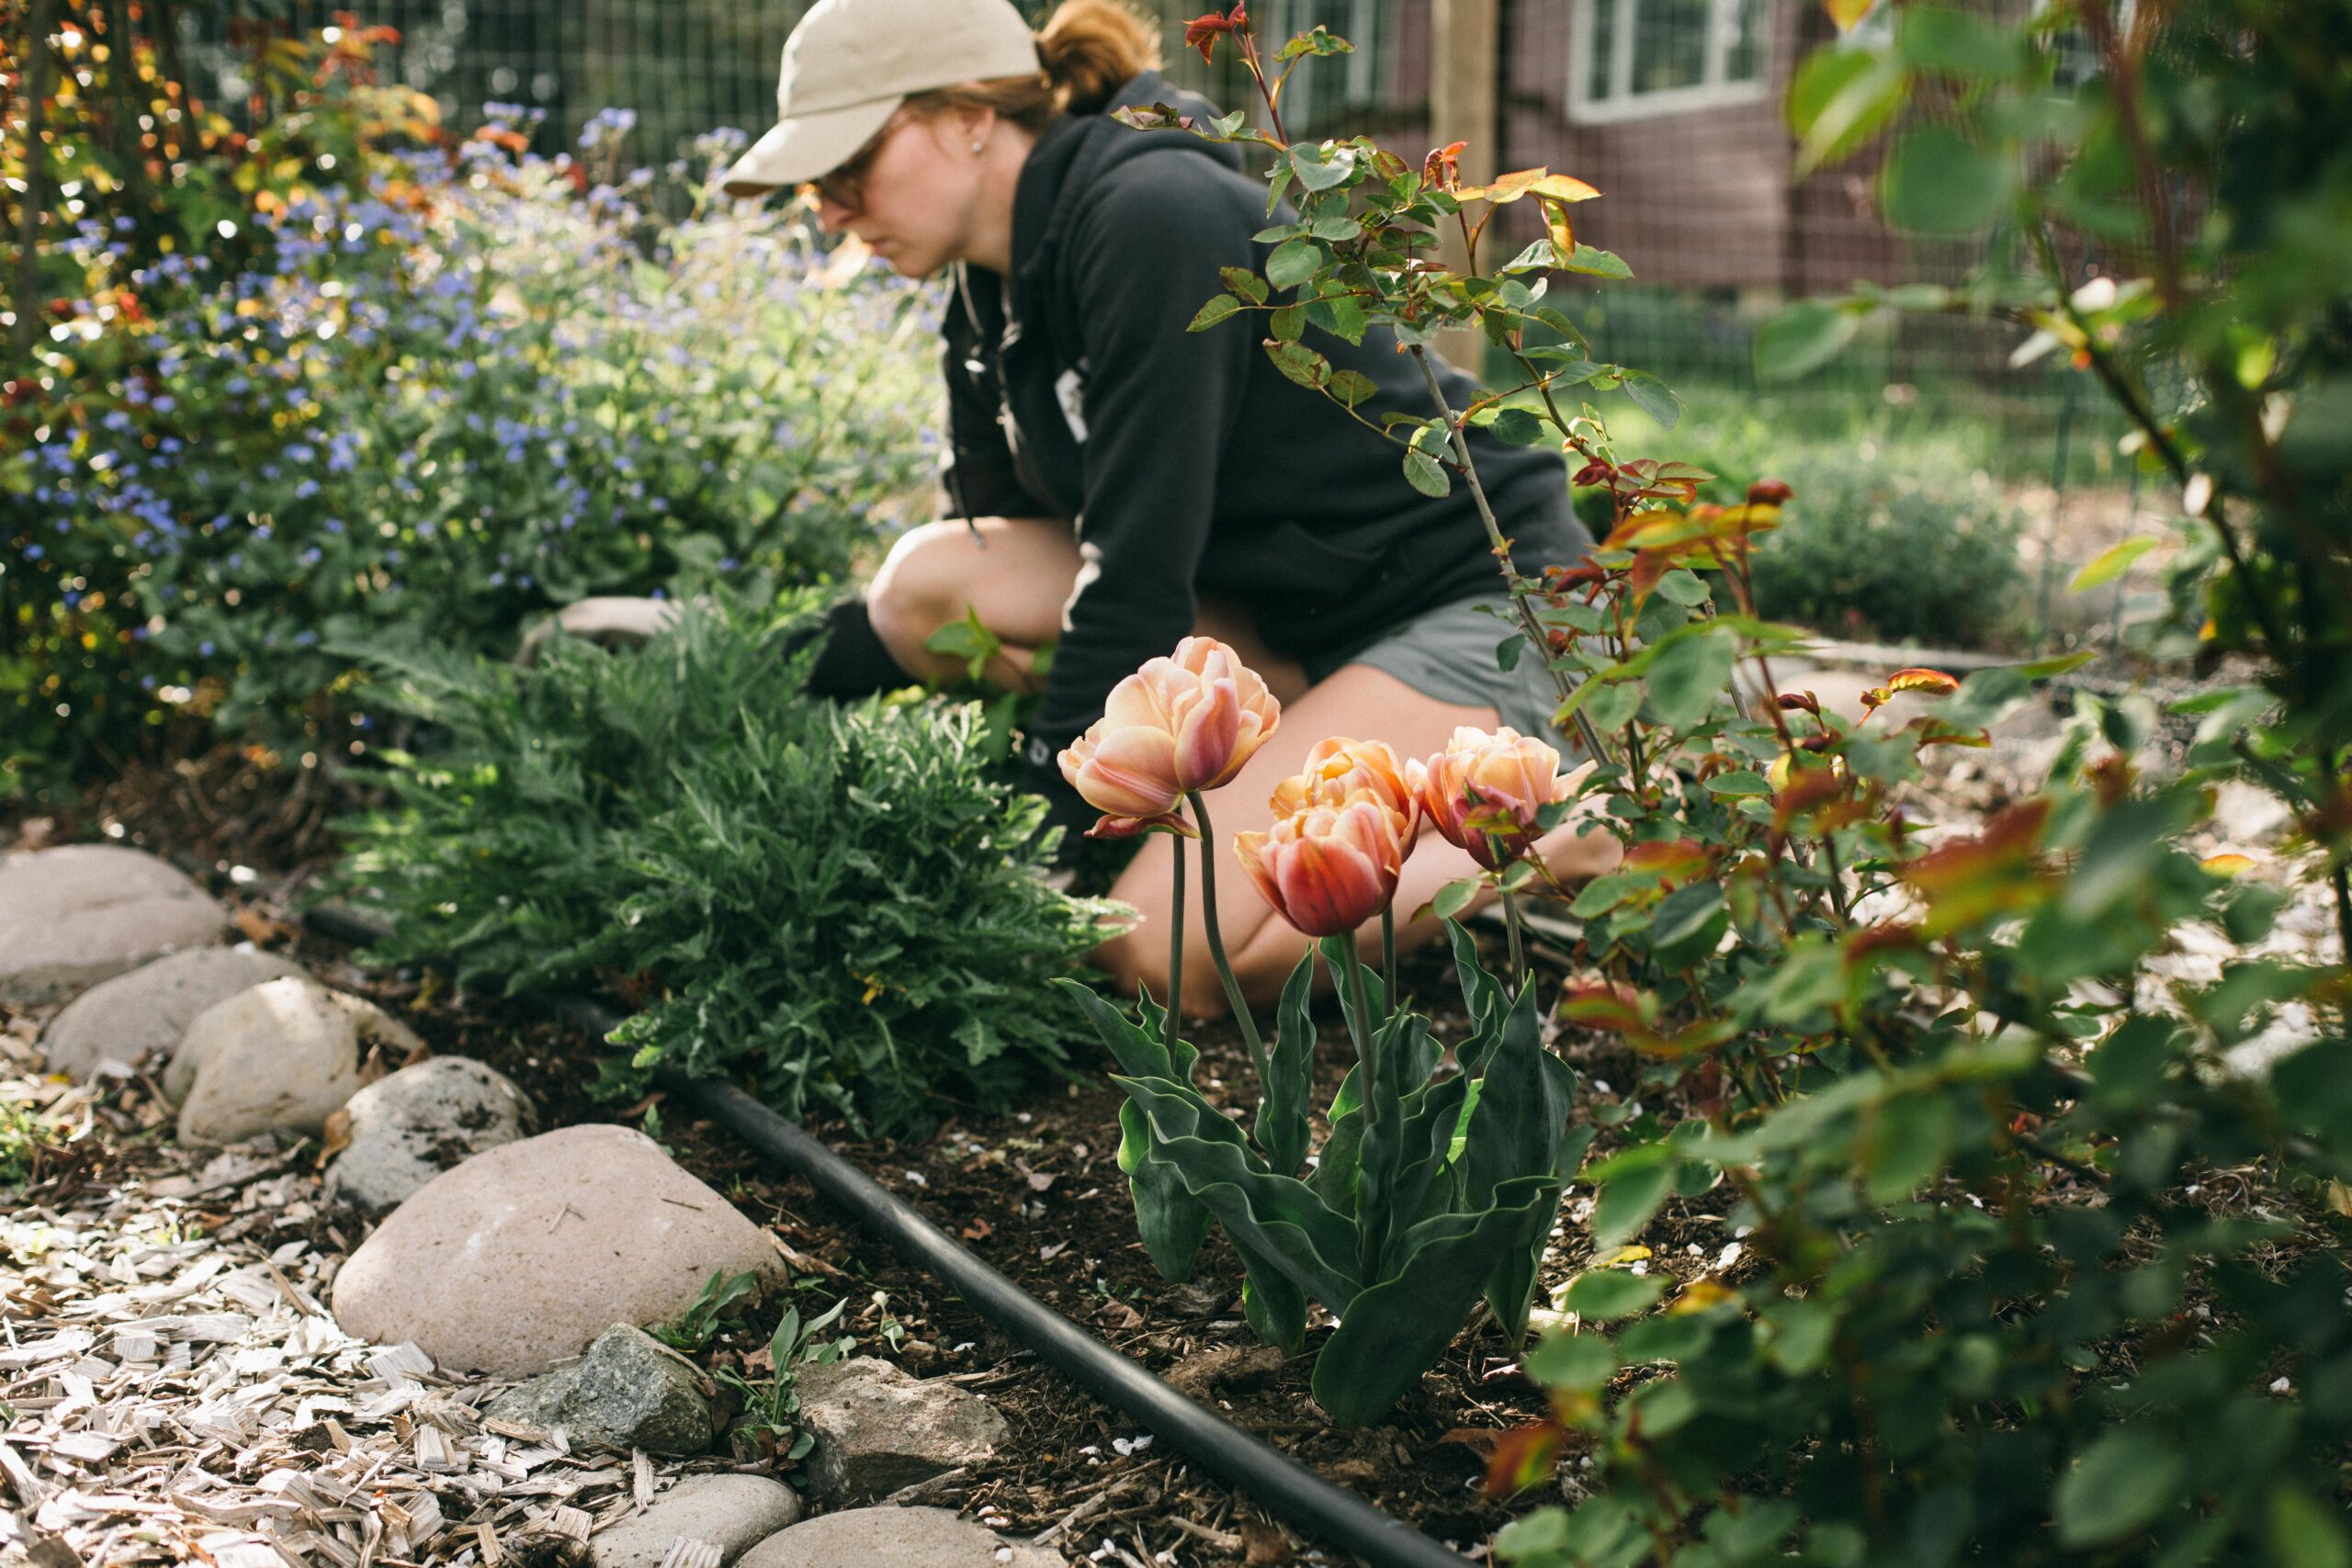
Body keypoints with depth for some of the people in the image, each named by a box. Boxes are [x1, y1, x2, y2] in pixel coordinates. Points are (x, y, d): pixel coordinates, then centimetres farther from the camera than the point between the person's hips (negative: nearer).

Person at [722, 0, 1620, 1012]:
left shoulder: (1155, 217, -22)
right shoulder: (988, 304, 4)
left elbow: (1135, 578, -24)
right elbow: (984, 566, 12)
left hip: (1484, 610, -8)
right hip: (1288, 615, 8)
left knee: (1163, 951, -24)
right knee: (928, 582, -8)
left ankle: (1554, 844, -5)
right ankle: (1320, 739, -2)